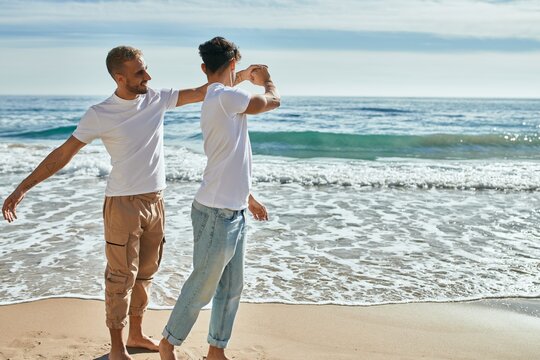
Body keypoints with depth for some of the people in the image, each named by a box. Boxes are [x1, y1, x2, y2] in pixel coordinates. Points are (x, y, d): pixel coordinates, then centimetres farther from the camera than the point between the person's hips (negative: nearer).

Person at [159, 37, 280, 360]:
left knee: (231, 288, 16)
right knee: (202, 287, 6)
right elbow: (273, 101, -7)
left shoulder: (216, 100, 14)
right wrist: (266, 78, 15)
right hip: (217, 213, -9)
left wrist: (248, 197, 26)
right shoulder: (226, 97, -18)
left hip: (233, 212, 9)